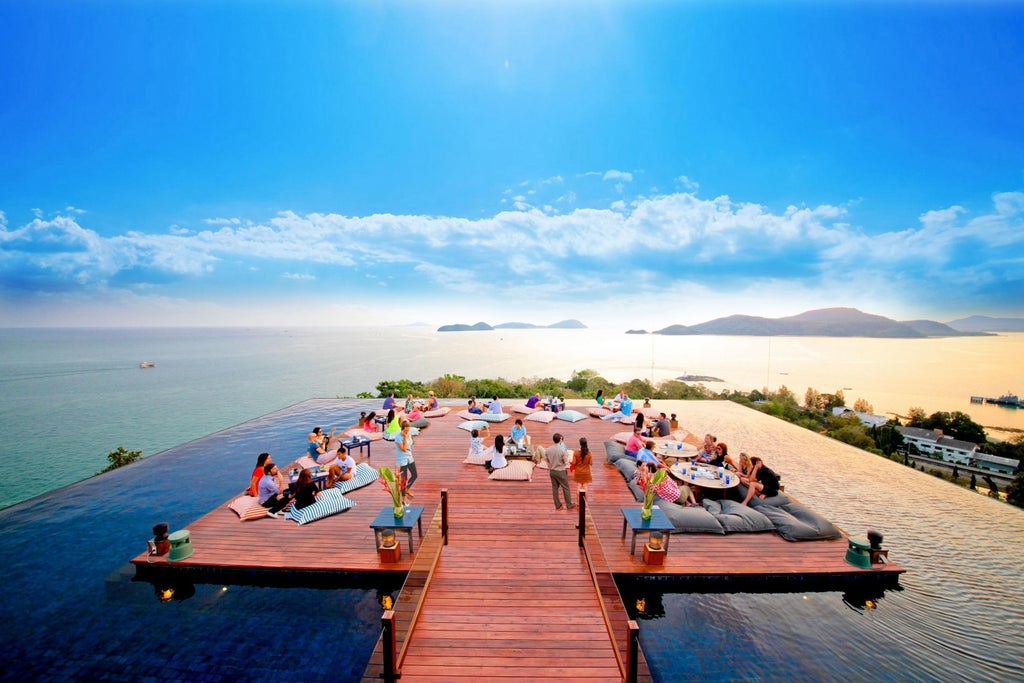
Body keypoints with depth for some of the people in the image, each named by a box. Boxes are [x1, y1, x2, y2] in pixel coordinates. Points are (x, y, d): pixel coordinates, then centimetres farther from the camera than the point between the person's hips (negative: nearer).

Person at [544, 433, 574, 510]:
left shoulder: (547, 450, -8)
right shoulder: (562, 450, -21)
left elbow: (547, 461, 2)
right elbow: (566, 463, -16)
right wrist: (567, 455, 2)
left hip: (552, 471, 4)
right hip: (561, 472, -4)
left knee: (554, 488, 14)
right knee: (565, 488, 11)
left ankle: (557, 505, 23)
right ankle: (569, 505, 21)